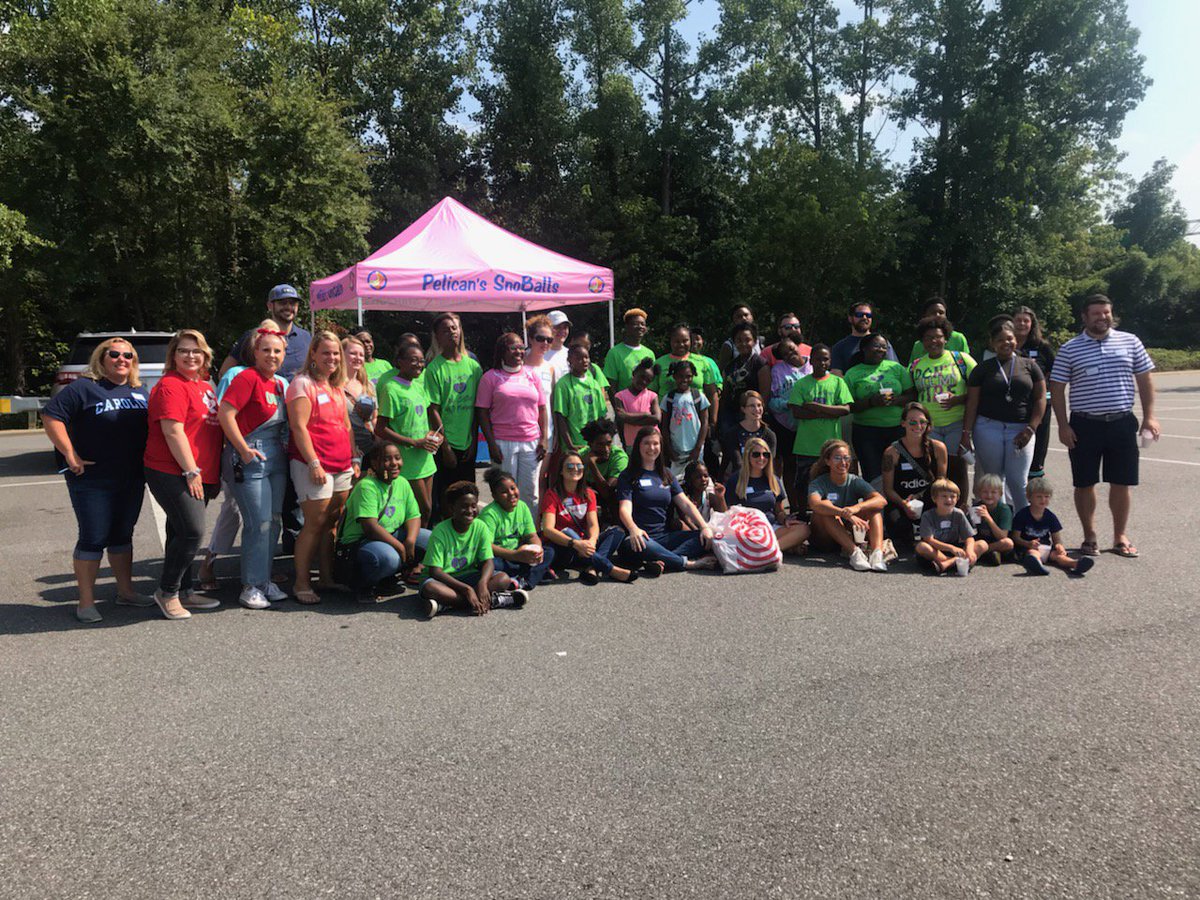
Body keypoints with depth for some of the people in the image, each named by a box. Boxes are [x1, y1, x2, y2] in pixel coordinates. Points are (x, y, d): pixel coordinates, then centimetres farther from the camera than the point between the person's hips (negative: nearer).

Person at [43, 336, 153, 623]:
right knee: (93, 538, -2)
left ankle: (126, 591, 26)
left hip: (132, 480, 6)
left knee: (123, 535, 15)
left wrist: (148, 459, 10)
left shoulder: (140, 392, 12)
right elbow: (51, 417, -13)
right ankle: (86, 602, 8)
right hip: (92, 480, -6)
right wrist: (70, 456, -17)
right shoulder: (84, 388, -7)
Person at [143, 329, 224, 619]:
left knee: (182, 534, 15)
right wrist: (191, 471, -18)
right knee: (192, 531, -14)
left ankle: (184, 592, 23)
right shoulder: (171, 386, -10)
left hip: (200, 476, 9)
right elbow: (173, 432, -17)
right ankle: (166, 592, 1)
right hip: (172, 473, -9)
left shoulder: (206, 386, 17)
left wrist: (214, 476, 22)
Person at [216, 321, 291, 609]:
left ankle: (264, 581, 22)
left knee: (274, 521, 11)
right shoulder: (247, 378, -11)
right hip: (250, 457, -8)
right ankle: (252, 586, 4)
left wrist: (284, 448, 12)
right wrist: (244, 450, -17)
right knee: (259, 523, -7)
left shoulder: (279, 382, 13)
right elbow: (225, 413, -19)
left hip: (276, 458, 8)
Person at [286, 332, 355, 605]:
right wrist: (314, 463, -18)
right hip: (314, 465, -7)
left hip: (342, 467, 7)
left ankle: (327, 577, 20)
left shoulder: (337, 387, 18)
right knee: (315, 523, -5)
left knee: (333, 523, 10)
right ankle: (301, 583, 5)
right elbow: (299, 427, -13)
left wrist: (354, 459, 16)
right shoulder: (303, 383, -6)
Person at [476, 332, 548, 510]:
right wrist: (491, 444, -9)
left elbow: (542, 409, 12)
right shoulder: (491, 377, 1)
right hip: (503, 443, -3)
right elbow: (483, 413, -2)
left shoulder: (532, 375, 12)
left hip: (531, 442, 3)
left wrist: (543, 439, 4)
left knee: (530, 492, 8)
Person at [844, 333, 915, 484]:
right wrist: (871, 402, -17)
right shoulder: (852, 374, 4)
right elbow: (849, 406, -2)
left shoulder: (896, 368, 12)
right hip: (866, 431, -2)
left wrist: (896, 400, -12)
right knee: (873, 477, -5)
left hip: (898, 428, 2)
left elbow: (912, 394, 9)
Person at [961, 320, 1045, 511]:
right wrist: (966, 433, -5)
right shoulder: (982, 369, 8)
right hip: (988, 428, 0)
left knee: (1018, 481, -3)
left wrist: (1030, 429, -4)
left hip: (1020, 429, 0)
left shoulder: (1029, 366, 10)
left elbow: (1040, 398, 7)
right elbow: (972, 403, 3)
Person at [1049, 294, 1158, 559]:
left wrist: (1149, 416, 3)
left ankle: (1121, 537, 21)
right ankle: (1090, 537, 18)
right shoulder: (1070, 349, 0)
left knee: (1122, 483, 7)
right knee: (1085, 484, 5)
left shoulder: (1130, 342, 7)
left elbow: (1144, 379, 10)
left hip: (1122, 424, 2)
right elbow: (1056, 388, 0)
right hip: (1085, 425, -2)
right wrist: (1063, 426, -7)